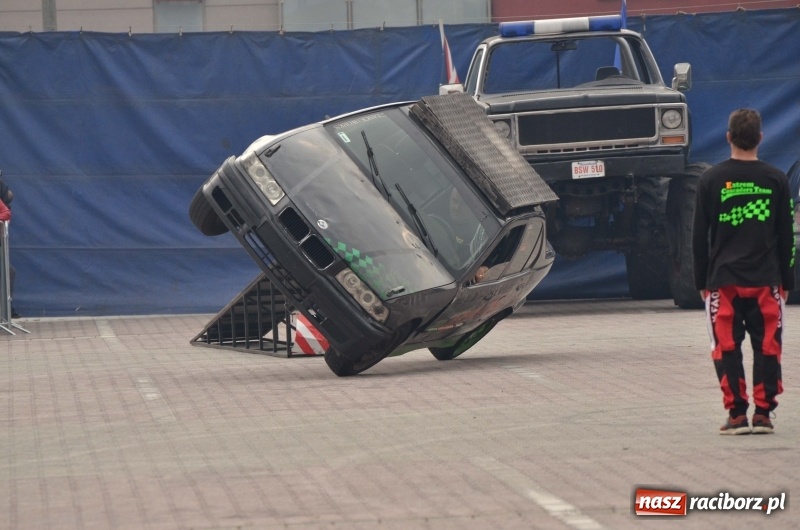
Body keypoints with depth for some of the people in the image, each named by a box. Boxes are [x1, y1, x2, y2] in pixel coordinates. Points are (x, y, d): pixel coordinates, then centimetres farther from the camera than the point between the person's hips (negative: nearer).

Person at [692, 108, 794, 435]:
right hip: (766, 279, 1)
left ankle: (736, 414, -2)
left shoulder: (711, 180, 1)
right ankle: (763, 414, 2)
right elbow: (786, 236, 6)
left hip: (723, 279, 0)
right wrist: (786, 280, 14)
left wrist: (701, 281, 12)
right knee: (767, 347, 5)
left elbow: (700, 236, 4)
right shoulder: (776, 179, 2)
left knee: (727, 348, 3)